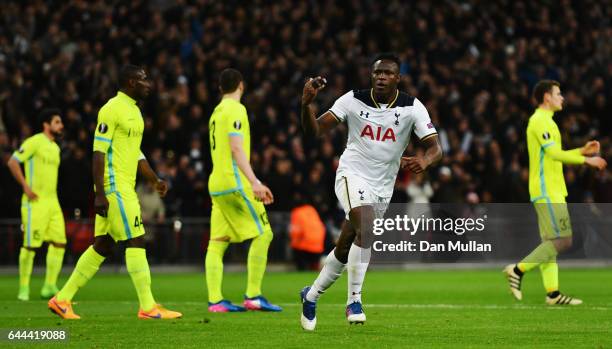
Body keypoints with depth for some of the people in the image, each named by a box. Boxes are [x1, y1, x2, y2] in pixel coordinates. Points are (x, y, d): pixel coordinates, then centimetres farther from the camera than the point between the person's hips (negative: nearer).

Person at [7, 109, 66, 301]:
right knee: (30, 245, -6)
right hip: (35, 201, -8)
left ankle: (49, 286, 4)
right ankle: (24, 288, 2)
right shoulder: (34, 142, -8)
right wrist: (25, 187, -16)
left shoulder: (55, 147, 18)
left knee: (59, 242, -1)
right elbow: (13, 162, -14)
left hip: (52, 202, 8)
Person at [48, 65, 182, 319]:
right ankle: (147, 307, -9)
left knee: (103, 246, 10)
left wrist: (154, 180, 14)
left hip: (125, 188, 10)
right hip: (114, 186, -10)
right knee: (136, 241, -10)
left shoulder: (133, 111, 18)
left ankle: (62, 300, 14)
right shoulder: (112, 109, -12)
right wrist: (99, 193, -21)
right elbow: (98, 152, -16)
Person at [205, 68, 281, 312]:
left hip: (217, 184, 9)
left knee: (217, 242, 3)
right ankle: (253, 296, -10)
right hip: (235, 183, -9)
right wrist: (254, 182, -25)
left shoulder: (217, 112, 21)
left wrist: (254, 184, 30)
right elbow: (236, 149, -18)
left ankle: (215, 300, -2)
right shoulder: (235, 109, -7)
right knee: (262, 234, -6)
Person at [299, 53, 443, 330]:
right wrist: (306, 104, -29)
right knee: (366, 229, -29)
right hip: (352, 175, -3)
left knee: (345, 250, 11)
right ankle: (354, 301, -20)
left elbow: (435, 148, -11)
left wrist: (424, 160, -35)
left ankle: (311, 295, 33)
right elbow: (314, 131, -9)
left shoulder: (412, 108, -6)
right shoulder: (353, 100, -7)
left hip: (382, 188, 3)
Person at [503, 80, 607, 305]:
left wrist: (582, 151, 18)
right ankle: (518, 270, -10)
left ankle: (553, 293, 4)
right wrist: (586, 160, -18)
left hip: (549, 191, 11)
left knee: (550, 242, 6)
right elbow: (554, 153, -20)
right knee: (562, 240, -13)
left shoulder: (544, 121, 21)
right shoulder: (540, 121, -12)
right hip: (547, 191, -11)